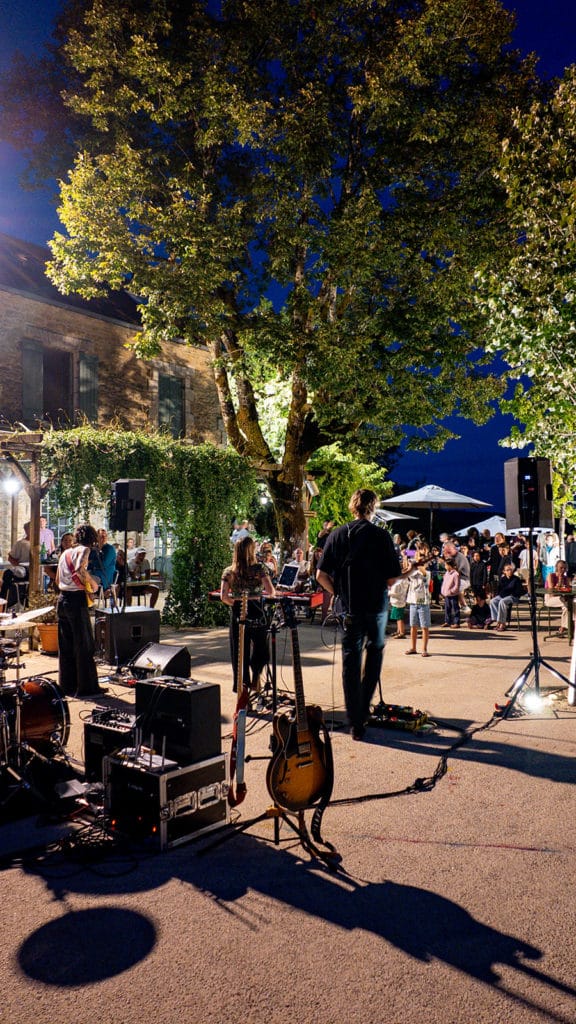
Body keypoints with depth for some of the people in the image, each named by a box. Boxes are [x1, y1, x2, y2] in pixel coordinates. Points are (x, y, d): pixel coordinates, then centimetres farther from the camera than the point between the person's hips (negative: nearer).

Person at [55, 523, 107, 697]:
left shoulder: (65, 552, 18)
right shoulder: (84, 549, -5)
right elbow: (79, 569, -24)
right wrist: (93, 582, -11)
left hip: (62, 600, 8)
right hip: (77, 600, -8)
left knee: (65, 646, 12)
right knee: (84, 646, -2)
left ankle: (67, 685, 18)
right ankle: (87, 687, 2)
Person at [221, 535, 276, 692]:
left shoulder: (229, 571, 1)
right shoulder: (259, 568, -5)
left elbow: (223, 597, -7)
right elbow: (271, 592, -12)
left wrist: (235, 604, 11)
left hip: (237, 616, 2)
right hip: (256, 614, -2)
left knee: (239, 651, 12)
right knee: (260, 648, 16)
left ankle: (240, 684, 15)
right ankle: (255, 677, 1)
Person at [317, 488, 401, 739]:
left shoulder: (337, 535, 0)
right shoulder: (382, 535, -7)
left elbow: (321, 575, -4)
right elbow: (392, 578, -7)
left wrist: (339, 593, 10)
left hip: (349, 608, 1)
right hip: (377, 605, -1)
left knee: (350, 662, 8)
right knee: (375, 651, 23)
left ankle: (355, 723, 12)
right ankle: (363, 707, 24)